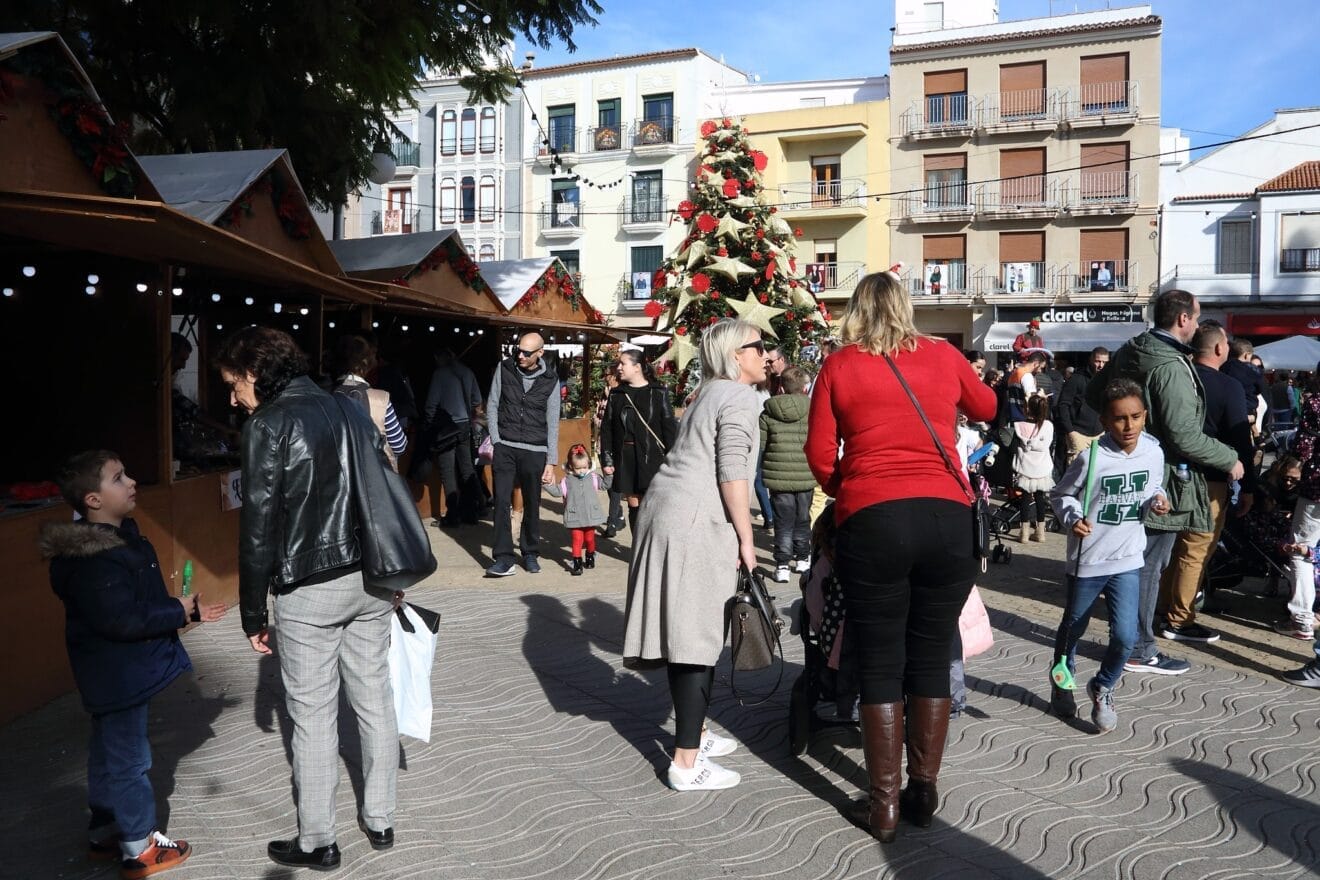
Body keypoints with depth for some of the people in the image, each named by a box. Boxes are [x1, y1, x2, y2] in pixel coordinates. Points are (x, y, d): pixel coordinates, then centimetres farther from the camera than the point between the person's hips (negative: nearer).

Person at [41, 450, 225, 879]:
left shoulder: (119, 536, 4)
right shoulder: (92, 560, -27)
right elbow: (123, 621, -29)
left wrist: (184, 609, 6)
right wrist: (180, 611, -20)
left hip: (118, 674, 10)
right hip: (118, 677, -10)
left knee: (108, 753, 22)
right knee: (128, 759, 4)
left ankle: (104, 833, 38)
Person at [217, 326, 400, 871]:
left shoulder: (267, 425, -10)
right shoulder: (352, 412, 9)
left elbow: (258, 528, -11)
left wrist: (253, 614, -2)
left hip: (309, 591, -6)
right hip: (371, 580, 6)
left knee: (313, 716, 6)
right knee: (375, 702, 14)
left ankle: (317, 843, 18)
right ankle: (379, 821, 27)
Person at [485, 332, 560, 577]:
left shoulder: (550, 380, -1)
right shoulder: (504, 368, 0)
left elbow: (552, 423, 1)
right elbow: (492, 406, 5)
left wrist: (551, 462, -1)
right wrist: (496, 441, -3)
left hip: (534, 451, 0)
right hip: (505, 448, 0)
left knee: (532, 505, 7)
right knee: (502, 502, -5)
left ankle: (530, 553, 23)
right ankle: (504, 558, -2)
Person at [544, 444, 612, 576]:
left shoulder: (593, 477, 3)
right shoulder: (567, 480, 0)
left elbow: (605, 485, 7)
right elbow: (557, 491, -1)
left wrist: (608, 475, -8)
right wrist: (548, 484, -12)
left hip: (591, 515, 2)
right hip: (575, 517, -2)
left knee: (590, 538, 14)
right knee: (577, 539, -4)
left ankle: (590, 557, 36)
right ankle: (577, 563, 1)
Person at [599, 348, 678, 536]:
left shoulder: (658, 393, -2)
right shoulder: (616, 395, 9)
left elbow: (670, 428, -3)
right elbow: (606, 429, 9)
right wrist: (607, 460, 3)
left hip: (651, 457, -4)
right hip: (625, 459, 4)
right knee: (634, 505, 9)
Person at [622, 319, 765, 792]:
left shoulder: (709, 393, 23)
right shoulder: (738, 395, -6)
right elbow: (732, 472, -15)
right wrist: (746, 538, -10)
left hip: (671, 512, 10)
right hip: (694, 522, -10)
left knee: (689, 633, 16)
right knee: (698, 638, -7)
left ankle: (693, 732, 27)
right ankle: (687, 762, -4)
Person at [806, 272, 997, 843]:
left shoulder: (839, 366, 4)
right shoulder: (944, 356, 10)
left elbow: (819, 452, 3)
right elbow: (986, 408, 28)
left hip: (871, 520, -2)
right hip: (947, 516, 2)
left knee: (880, 667, 7)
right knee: (932, 662, 13)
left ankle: (883, 807, 12)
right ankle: (923, 793, 22)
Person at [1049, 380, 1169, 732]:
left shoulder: (1154, 453, -5)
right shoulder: (1091, 456, -17)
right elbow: (1061, 494, -6)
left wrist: (1156, 500, -9)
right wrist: (1072, 518, -24)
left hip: (1127, 559, 2)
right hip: (1087, 559, -2)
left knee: (1125, 636, -8)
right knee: (1073, 628, 17)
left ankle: (1103, 688, 21)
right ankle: (1062, 680, 44)